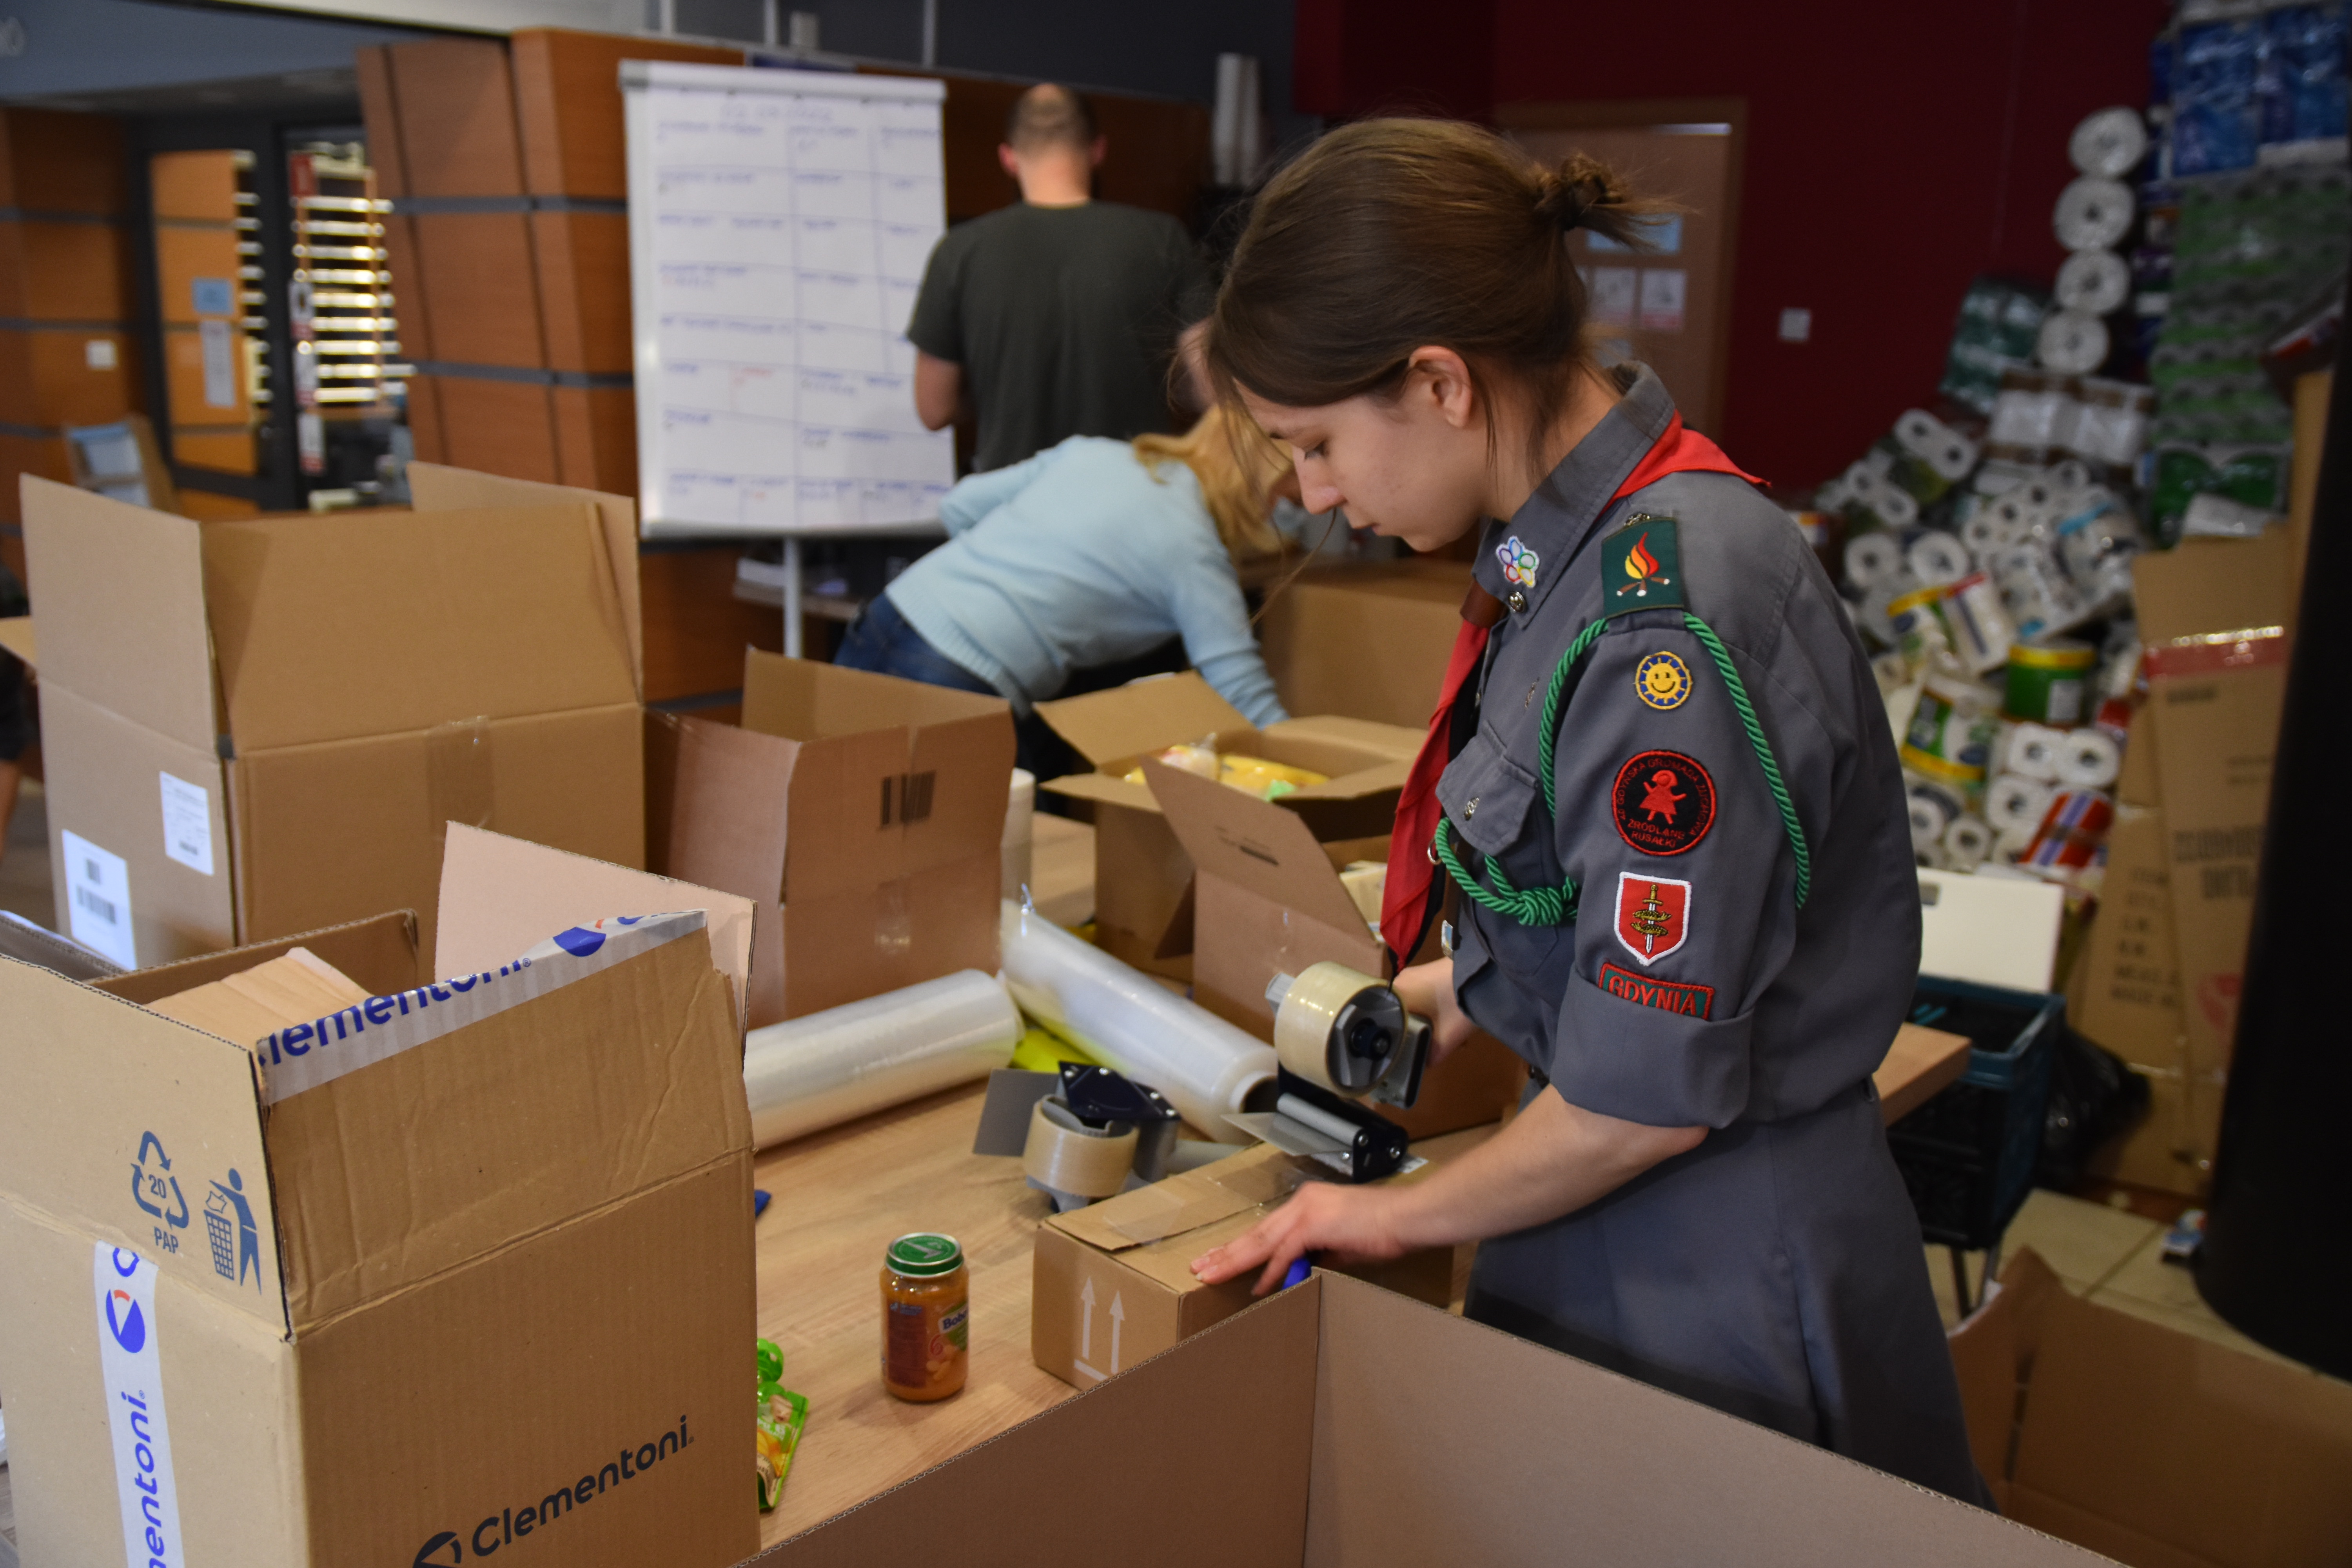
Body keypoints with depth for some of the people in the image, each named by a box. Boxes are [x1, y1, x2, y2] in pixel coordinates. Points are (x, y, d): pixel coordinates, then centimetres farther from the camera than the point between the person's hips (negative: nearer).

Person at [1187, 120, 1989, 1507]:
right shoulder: (1570, 546, 1)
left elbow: (1648, 1097, -23)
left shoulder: (1667, 621, -28)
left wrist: (1405, 1216, -9)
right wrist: (1443, 994, 19)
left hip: (1707, 1283, -8)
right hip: (1614, 1215, 8)